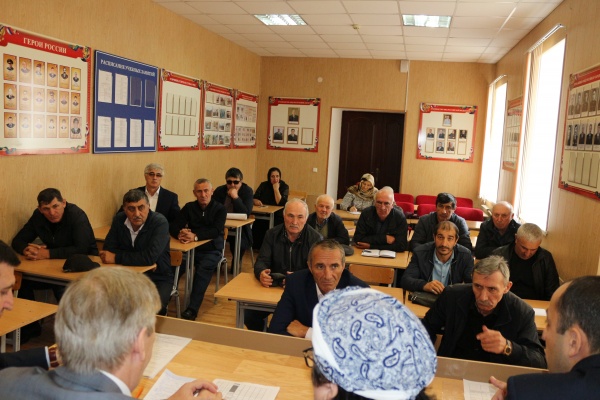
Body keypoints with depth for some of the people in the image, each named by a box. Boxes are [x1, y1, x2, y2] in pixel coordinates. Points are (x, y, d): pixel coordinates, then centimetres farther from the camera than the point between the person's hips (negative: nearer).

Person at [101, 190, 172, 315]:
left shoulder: (160, 222, -17)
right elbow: (108, 250, -4)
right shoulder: (119, 219, -1)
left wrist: (116, 258, -20)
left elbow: (150, 257, -27)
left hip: (158, 278, -4)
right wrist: (139, 258, -18)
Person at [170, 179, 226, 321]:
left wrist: (195, 236, -34)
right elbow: (173, 227, -3)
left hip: (212, 250, -2)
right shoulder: (189, 207, 6)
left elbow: (216, 231, -18)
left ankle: (192, 309, -32)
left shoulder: (220, 209, -3)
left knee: (203, 269, -33)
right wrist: (180, 233, -28)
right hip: (191, 248, 3)